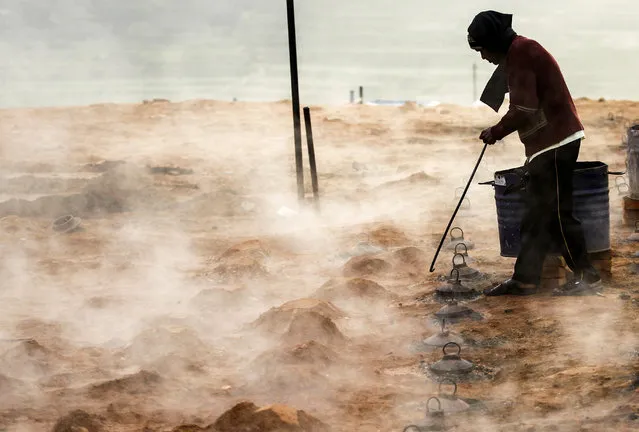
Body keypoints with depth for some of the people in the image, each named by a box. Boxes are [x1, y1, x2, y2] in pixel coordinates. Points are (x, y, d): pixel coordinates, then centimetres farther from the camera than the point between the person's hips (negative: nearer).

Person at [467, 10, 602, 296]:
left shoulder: (520, 53, -14)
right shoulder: (521, 52, 17)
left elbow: (523, 110, -19)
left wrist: (496, 132, -7)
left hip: (556, 143, -10)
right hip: (546, 144, 10)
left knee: (555, 213, -6)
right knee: (536, 214, 10)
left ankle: (586, 277, -1)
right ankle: (524, 280, 13)